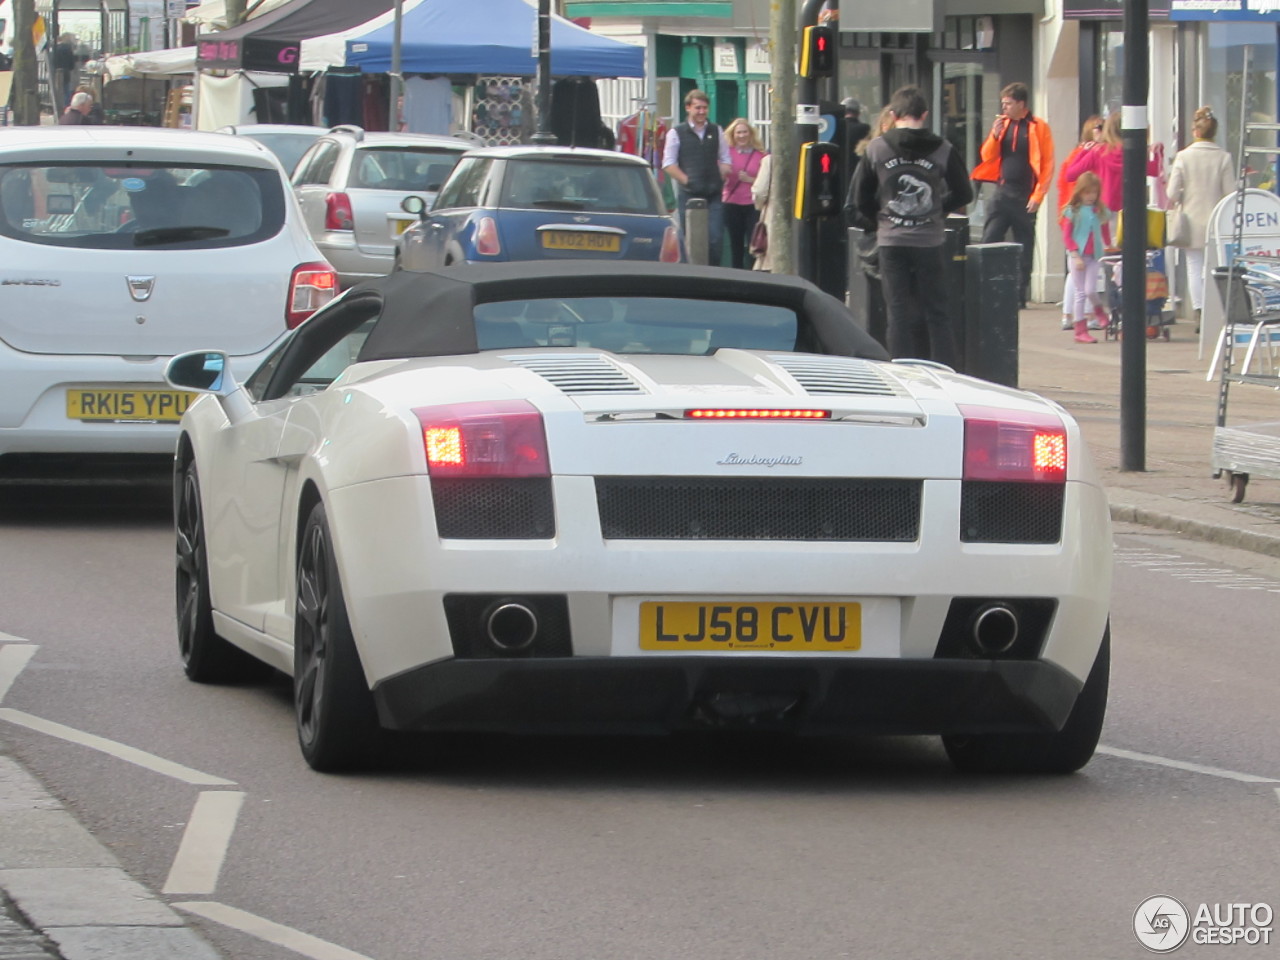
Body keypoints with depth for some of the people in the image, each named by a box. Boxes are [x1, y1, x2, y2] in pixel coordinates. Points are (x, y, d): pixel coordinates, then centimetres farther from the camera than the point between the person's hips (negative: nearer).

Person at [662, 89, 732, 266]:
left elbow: (725, 161, 17)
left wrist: (719, 179, 0)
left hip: (713, 195, 2)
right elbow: (668, 165, 0)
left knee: (716, 239, -7)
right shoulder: (677, 133, 2)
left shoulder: (716, 132, 12)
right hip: (688, 195, -2)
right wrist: (687, 180, -11)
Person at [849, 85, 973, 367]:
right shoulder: (942, 150, -2)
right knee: (937, 313, 7)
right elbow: (963, 195, 5)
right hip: (929, 241, 0)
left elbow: (859, 195, 3)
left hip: (891, 241, 0)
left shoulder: (876, 148, -2)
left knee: (899, 314, 4)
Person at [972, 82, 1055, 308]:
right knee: (988, 243, -5)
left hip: (1025, 196, -4)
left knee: (1023, 248, 3)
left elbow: (1048, 164, -5)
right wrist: (995, 136, -7)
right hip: (1002, 192, 4)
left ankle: (1019, 295, 9)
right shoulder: (1003, 124, 9)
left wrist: (1038, 195, -11)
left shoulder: (1038, 128, -4)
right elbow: (987, 156, 11)